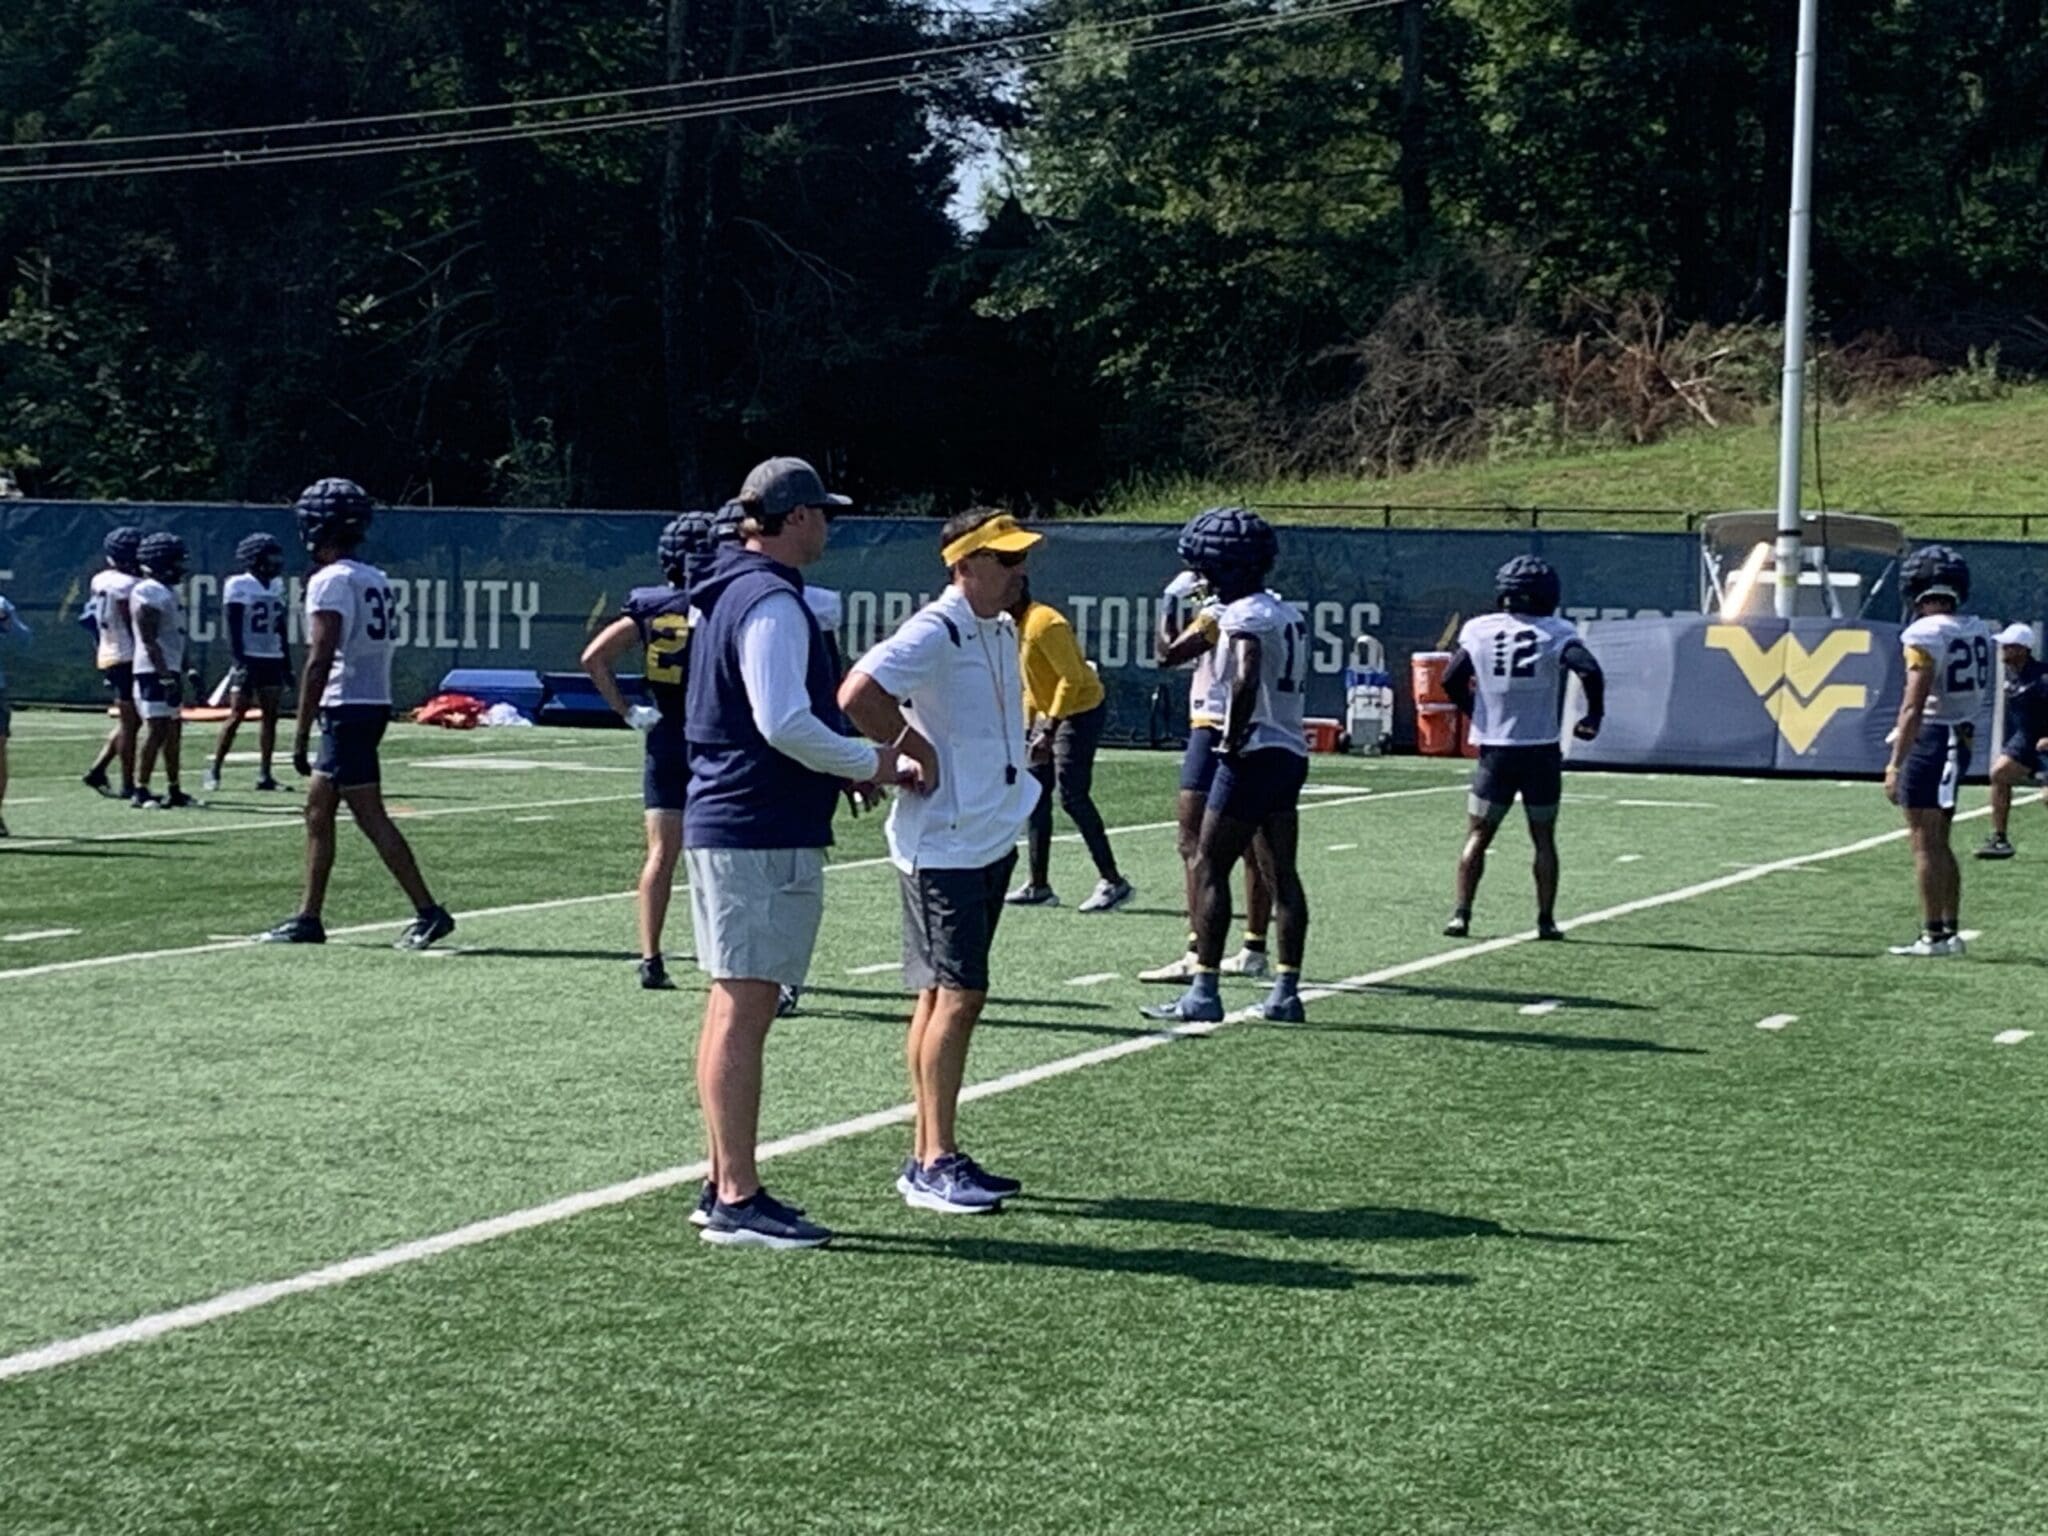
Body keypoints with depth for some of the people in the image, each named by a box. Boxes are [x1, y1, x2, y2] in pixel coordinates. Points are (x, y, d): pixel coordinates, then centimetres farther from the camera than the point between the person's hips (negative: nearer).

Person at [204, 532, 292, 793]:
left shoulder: (276, 586, 12)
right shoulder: (238, 586, -7)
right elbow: (232, 627, -11)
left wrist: (287, 663, 15)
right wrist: (240, 660, -18)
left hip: (273, 659, 6)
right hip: (249, 659, -6)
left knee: (270, 716, 3)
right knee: (236, 715, -6)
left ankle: (265, 774, 7)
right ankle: (213, 771, 0)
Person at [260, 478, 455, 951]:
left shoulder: (330, 581, -13)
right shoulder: (378, 581, 14)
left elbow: (320, 661, -18)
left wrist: (301, 733, -17)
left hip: (345, 710, -9)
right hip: (375, 704, 9)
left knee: (372, 817, -7)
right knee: (317, 811, 14)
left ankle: (428, 912, -8)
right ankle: (308, 917, 18)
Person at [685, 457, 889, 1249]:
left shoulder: (728, 592, 17)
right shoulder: (772, 603, -15)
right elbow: (784, 721, -23)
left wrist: (845, 766, 16)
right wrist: (867, 762, -11)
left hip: (719, 821, 10)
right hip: (765, 836, -10)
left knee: (732, 1006, 13)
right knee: (744, 1010, -8)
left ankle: (725, 1185, 20)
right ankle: (738, 1200, -6)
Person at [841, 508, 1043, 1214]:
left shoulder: (1003, 629, 13)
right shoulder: (935, 632, -17)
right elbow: (857, 695, -29)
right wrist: (914, 749, -18)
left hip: (992, 837, 9)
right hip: (943, 845, -9)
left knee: (947, 996, 12)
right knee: (956, 996, -9)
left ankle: (931, 1155, 19)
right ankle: (933, 1165, -5)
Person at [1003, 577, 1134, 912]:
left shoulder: (1044, 623, -21)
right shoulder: (1018, 626, 10)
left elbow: (1072, 677, -24)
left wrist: (1049, 729, -25)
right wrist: (1029, 727, 13)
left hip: (1080, 711, -10)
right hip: (1051, 713, 10)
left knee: (1072, 797, -12)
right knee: (1036, 794, 9)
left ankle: (1114, 883, -6)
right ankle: (1038, 885, 14)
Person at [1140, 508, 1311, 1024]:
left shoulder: (1244, 616, -13)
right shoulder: (1288, 613, 15)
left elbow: (1245, 681, -28)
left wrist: (1233, 739, -19)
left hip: (1255, 754, -9)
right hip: (1292, 751, 9)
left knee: (1209, 869, -3)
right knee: (1282, 872, 10)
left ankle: (1203, 991, -3)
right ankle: (1287, 991, 12)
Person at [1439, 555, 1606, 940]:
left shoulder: (1480, 631, -2)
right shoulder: (1556, 634, -7)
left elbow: (1451, 680, -1)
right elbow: (1589, 671, -20)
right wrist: (1593, 716, -5)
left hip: (1495, 751, 1)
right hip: (1542, 751, -1)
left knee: (1477, 835, 10)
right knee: (1544, 838, 11)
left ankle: (1461, 914, 1)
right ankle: (1546, 920, 10)